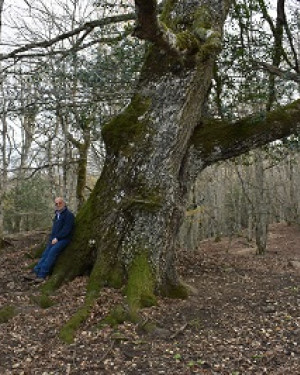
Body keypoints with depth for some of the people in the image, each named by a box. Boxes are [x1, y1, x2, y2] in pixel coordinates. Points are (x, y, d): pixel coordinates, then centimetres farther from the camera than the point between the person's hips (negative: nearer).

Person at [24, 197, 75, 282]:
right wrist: (52, 238, 5)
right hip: (55, 239, 8)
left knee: (52, 251, -27)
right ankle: (35, 272, -18)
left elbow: (66, 229, -15)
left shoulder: (68, 215, -7)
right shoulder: (57, 214, 19)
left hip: (64, 239, -8)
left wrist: (57, 238, -16)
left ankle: (42, 274, -31)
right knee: (46, 253, -11)